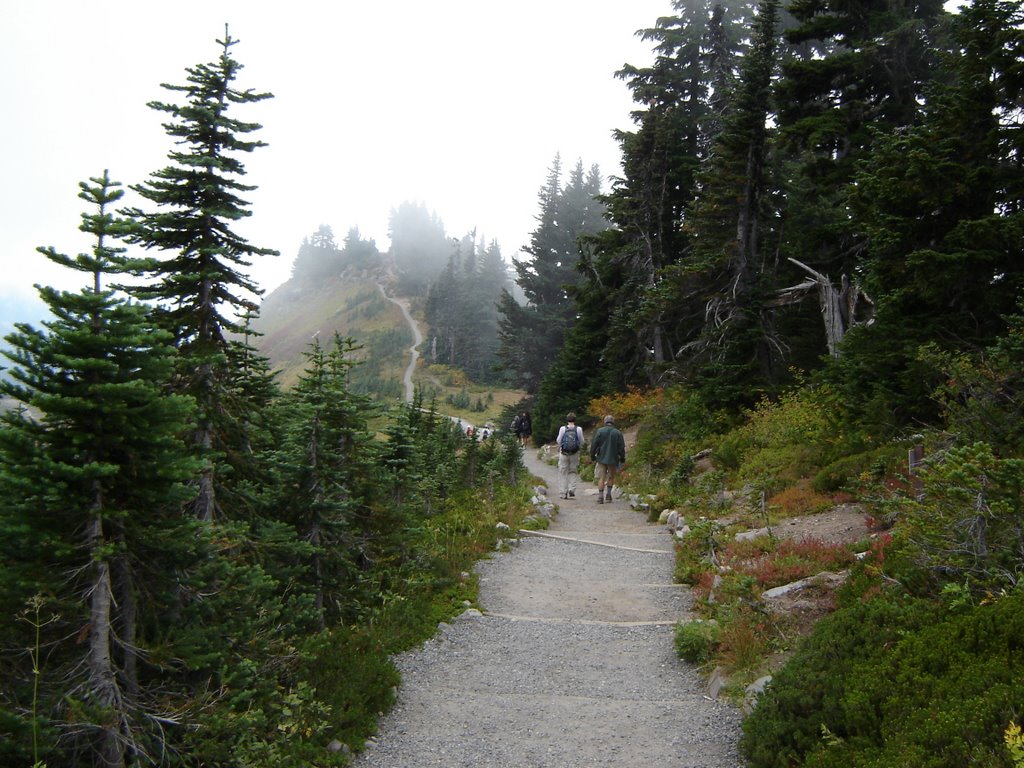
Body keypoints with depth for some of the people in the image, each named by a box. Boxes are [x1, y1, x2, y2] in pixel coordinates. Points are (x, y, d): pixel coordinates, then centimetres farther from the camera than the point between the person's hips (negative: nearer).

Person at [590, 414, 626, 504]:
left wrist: (592, 455, 8)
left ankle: (600, 496, -6)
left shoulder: (599, 431, -3)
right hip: (613, 459, 1)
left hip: (601, 458, -1)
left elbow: (594, 445, -4)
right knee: (611, 477, 17)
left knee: (601, 478, 2)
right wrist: (622, 458, 11)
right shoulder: (618, 433, -2)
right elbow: (621, 448, 1)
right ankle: (608, 494, 12)